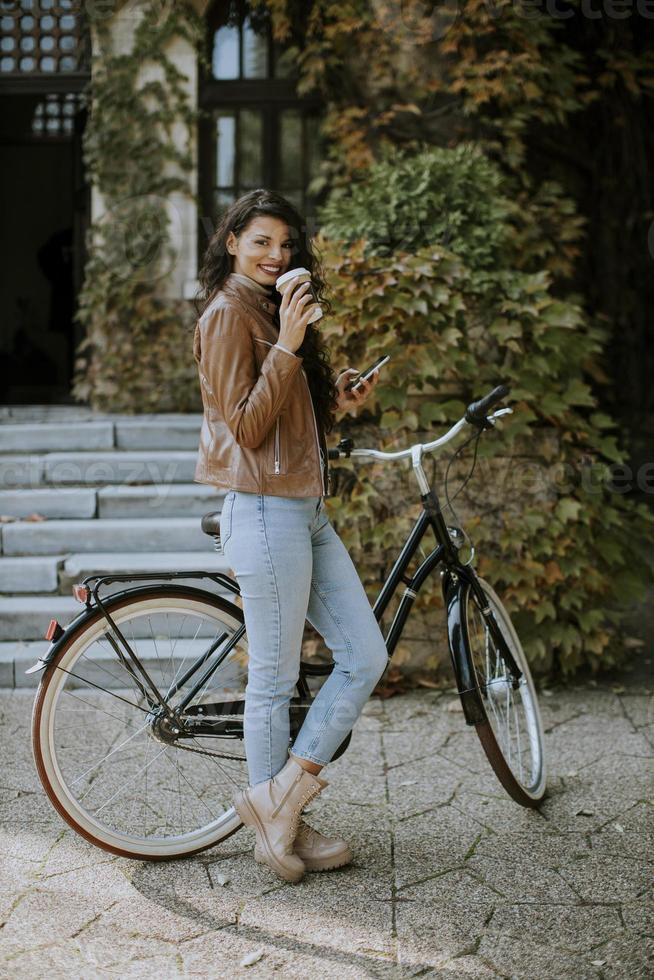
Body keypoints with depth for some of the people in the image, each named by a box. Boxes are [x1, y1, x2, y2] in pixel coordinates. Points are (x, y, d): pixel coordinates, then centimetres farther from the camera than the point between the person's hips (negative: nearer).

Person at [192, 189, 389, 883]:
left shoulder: (272, 311, 21)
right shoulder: (227, 313, -7)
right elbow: (246, 427, -15)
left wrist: (339, 402, 7)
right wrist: (286, 348, -18)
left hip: (307, 512, 9)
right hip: (265, 512, -9)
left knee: (366, 656, 6)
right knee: (274, 680, 0)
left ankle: (282, 797, 13)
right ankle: (276, 826, 15)